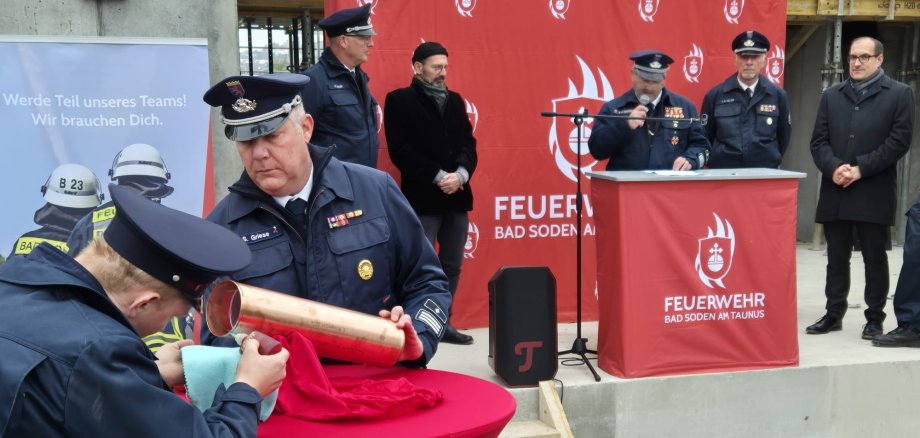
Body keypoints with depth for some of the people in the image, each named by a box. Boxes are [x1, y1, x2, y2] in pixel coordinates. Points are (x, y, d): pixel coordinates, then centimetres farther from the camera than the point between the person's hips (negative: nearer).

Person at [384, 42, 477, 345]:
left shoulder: (455, 100, 16)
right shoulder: (400, 100, -2)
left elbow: (468, 142, 9)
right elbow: (401, 150, -11)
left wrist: (461, 174, -11)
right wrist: (438, 177, -17)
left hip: (457, 195, 6)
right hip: (422, 197, -6)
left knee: (452, 265, 11)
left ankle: (442, 322, 22)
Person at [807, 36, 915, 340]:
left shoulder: (899, 94, 2)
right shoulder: (831, 96, 13)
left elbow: (899, 140, -7)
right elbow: (819, 141, 7)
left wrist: (860, 169, -14)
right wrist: (834, 168, -12)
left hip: (874, 193, -3)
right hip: (835, 192, 4)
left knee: (875, 259, 4)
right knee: (836, 258, 10)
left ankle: (874, 318, 14)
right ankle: (834, 314, 20)